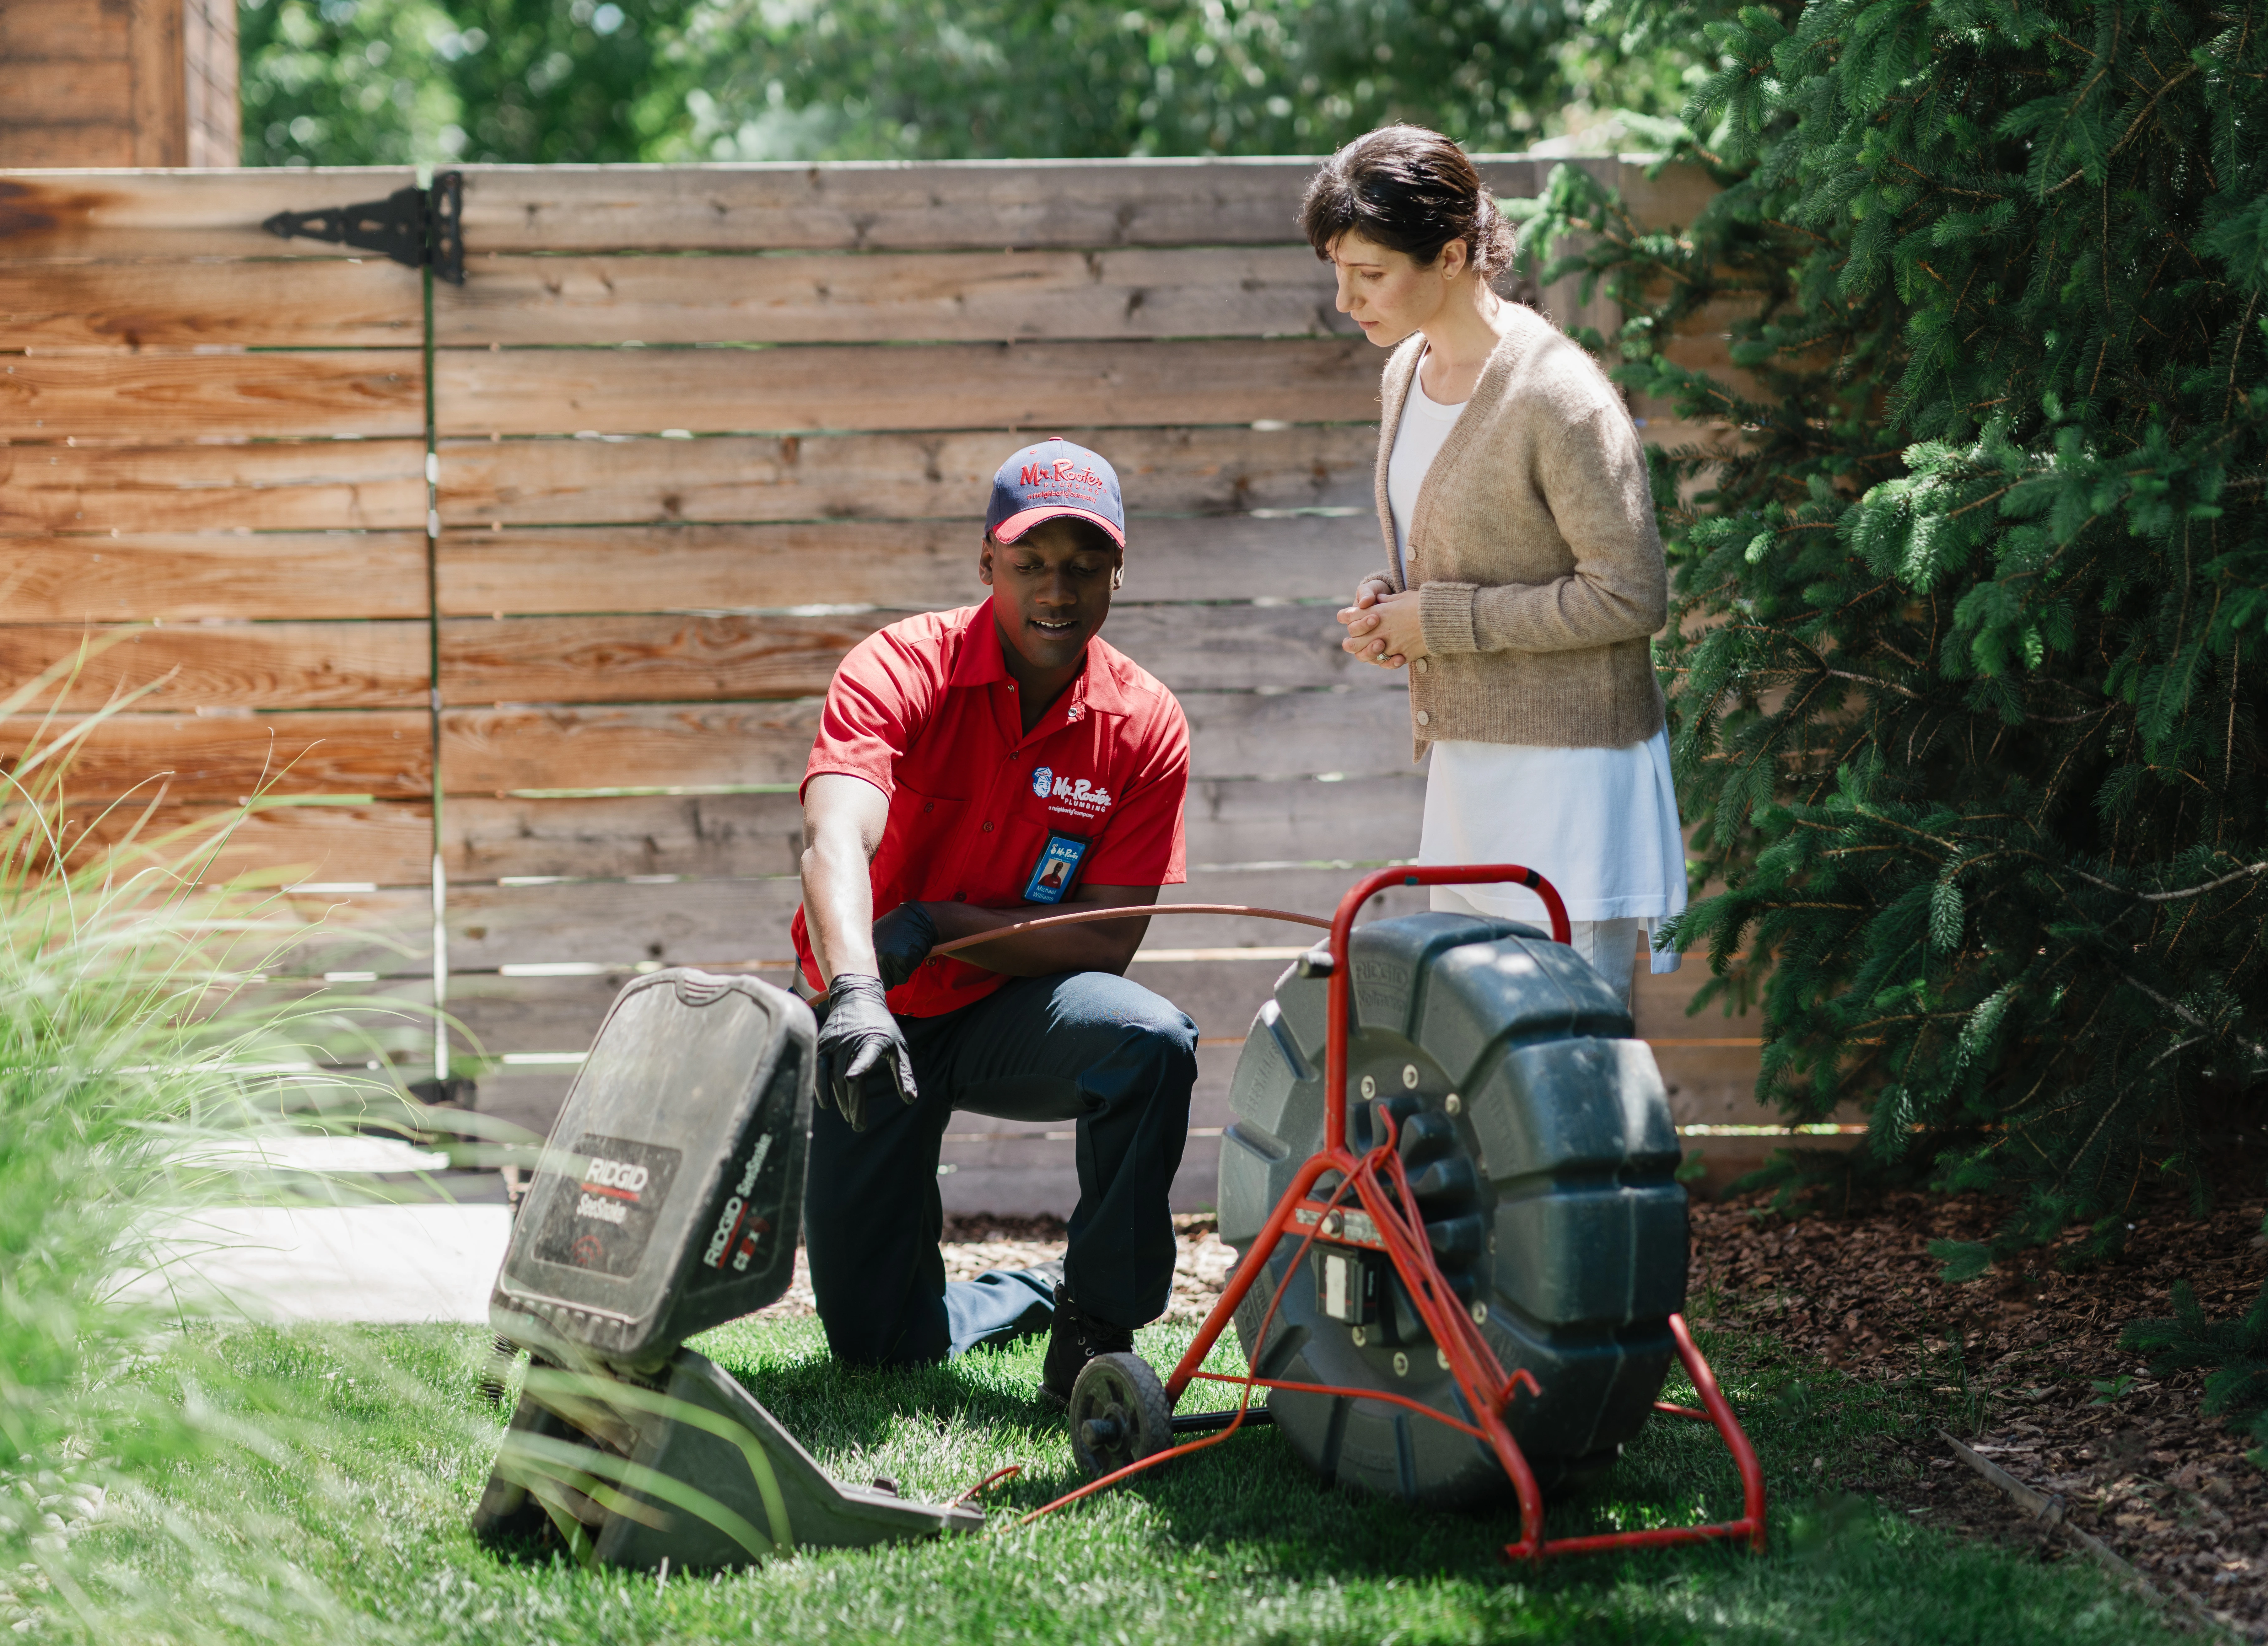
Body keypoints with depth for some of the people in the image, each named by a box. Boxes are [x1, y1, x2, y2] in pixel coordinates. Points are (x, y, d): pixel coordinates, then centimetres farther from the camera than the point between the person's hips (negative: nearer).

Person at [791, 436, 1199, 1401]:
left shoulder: (1145, 726, -12)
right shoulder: (900, 670, -19)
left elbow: (1107, 940, -13)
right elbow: (834, 841, -37)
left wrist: (937, 926, -25)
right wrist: (853, 993, -55)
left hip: (1011, 1013, 1)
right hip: (874, 1025, -1)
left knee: (1152, 1043, -33)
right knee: (873, 1340, -5)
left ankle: (1096, 1324, -15)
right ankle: (1031, 1298, 29)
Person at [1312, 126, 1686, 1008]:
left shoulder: (1558, 398, -19)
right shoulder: (1407, 372, 9)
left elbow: (1630, 595, -18)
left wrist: (1441, 622, -16)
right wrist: (1387, 604, 0)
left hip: (1566, 763, -8)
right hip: (1463, 753, 8)